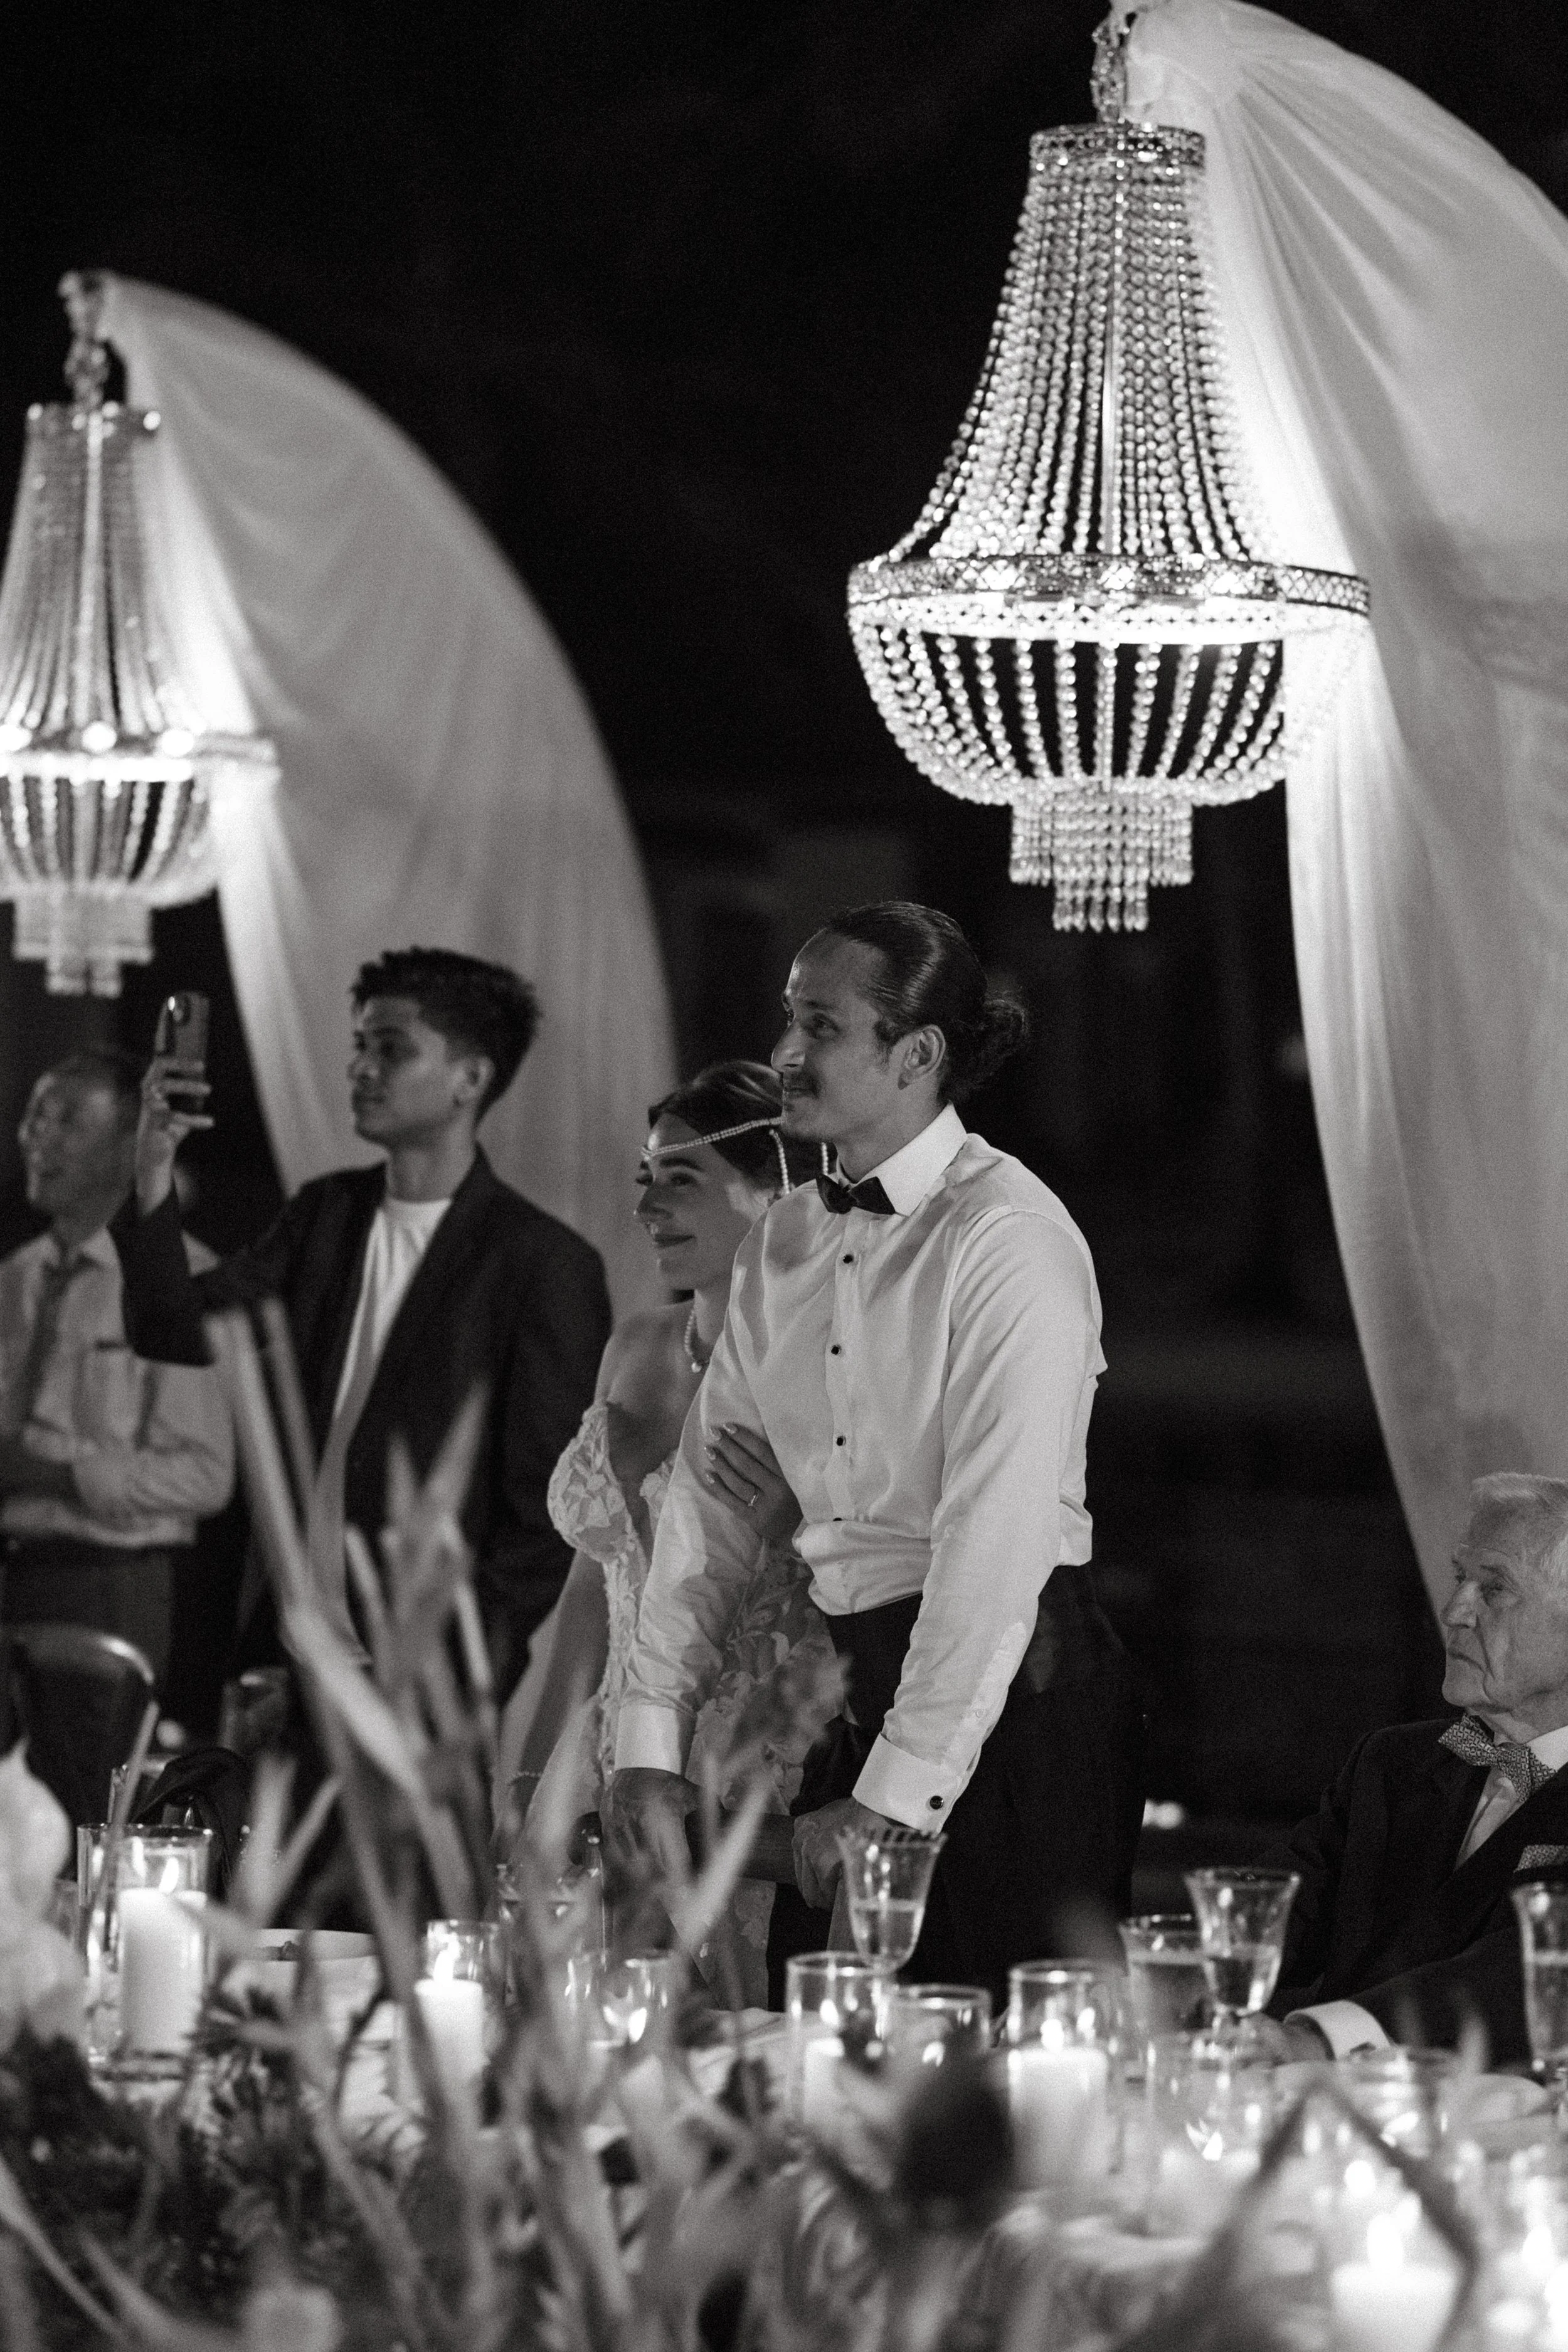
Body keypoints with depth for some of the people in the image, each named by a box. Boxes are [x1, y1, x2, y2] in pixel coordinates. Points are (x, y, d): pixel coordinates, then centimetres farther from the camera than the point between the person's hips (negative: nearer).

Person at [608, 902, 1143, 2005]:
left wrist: (897, 1797, -21)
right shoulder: (785, 1241, 10)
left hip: (1014, 1694, -7)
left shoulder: (1009, 1236, -13)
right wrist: (652, 1745, 0)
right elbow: (713, 1496, 9)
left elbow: (996, 1547, -18)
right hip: (850, 1683, 7)